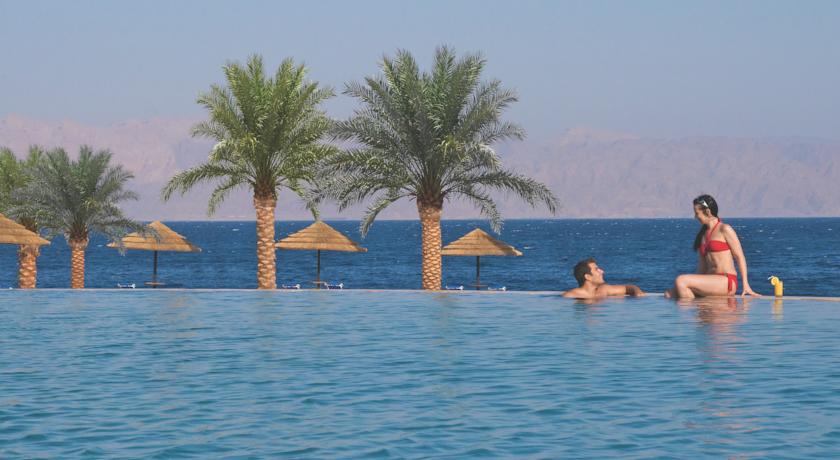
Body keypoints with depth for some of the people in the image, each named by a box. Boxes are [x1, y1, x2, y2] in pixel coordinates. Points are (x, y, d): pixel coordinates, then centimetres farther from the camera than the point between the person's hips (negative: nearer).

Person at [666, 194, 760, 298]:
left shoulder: (725, 230, 0)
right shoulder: (702, 234, 21)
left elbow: (740, 257, -2)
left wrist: (745, 285, -9)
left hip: (727, 282, -7)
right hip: (711, 282, 7)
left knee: (680, 281, -24)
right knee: (670, 294, -11)